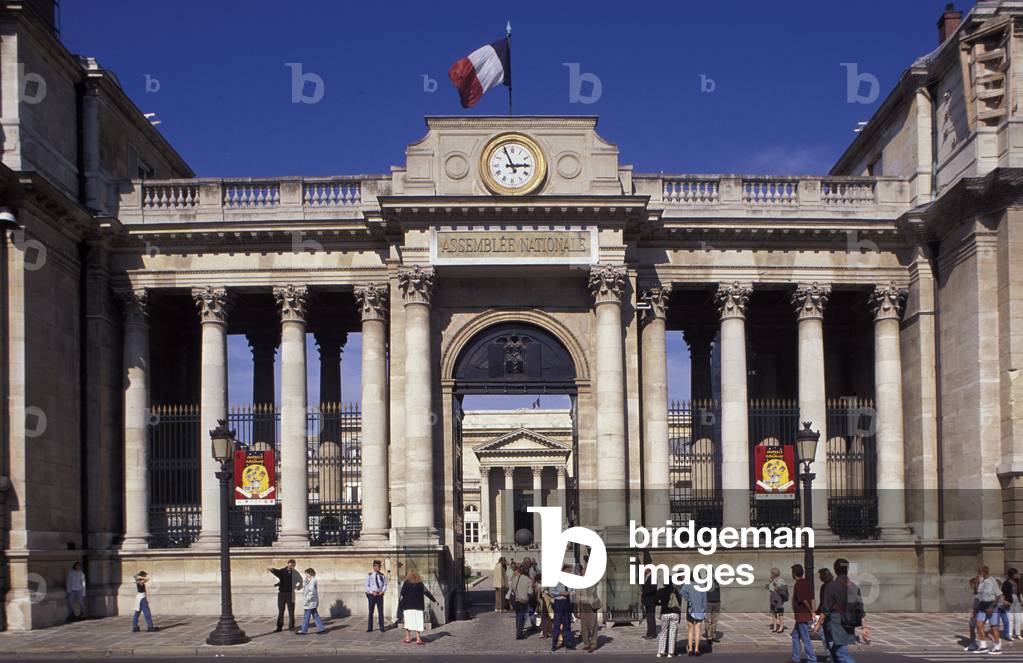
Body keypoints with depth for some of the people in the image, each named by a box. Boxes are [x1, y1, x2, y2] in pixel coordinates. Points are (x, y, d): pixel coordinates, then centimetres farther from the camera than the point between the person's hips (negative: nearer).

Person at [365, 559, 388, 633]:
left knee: (381, 612, 2)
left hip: (380, 595, 2)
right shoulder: (369, 575, -1)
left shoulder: (382, 575, 5)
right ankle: (370, 628, 11)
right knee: (371, 612, 5)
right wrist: (372, 592, -14)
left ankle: (382, 628, 6)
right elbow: (367, 586, -2)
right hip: (371, 595, -1)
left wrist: (382, 591, -9)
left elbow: (385, 585, 7)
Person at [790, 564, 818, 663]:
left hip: (801, 616, -10)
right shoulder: (807, 583, 10)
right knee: (795, 636, 19)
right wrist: (812, 611, 8)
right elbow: (811, 598, 9)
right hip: (807, 615, 10)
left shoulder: (798, 585, -17)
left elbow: (803, 600, -20)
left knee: (805, 639, -4)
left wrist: (810, 610, -7)